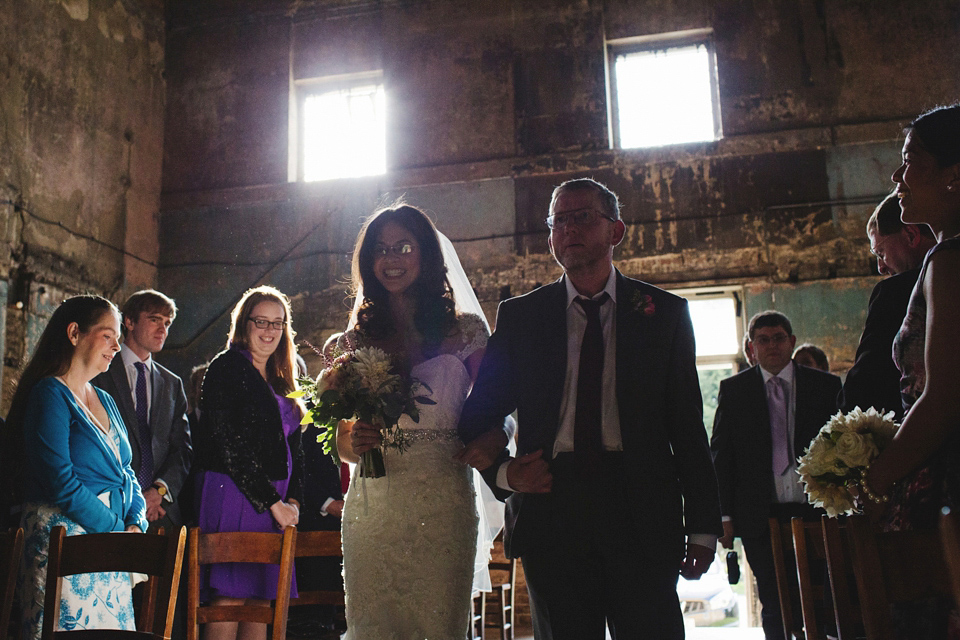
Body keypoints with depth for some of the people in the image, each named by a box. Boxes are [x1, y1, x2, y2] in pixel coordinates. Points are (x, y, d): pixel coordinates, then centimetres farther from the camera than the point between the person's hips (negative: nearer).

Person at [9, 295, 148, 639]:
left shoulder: (105, 401, 16)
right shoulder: (50, 394, -9)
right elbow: (61, 482, -18)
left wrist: (136, 524, -2)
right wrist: (117, 530, -15)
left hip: (111, 547, 8)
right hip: (65, 540, -7)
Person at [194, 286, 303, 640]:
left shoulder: (279, 381, 20)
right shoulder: (228, 367, -3)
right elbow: (230, 445, -12)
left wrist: (292, 500, 5)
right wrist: (273, 502, -11)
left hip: (273, 503, 7)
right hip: (234, 496, -7)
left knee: (261, 603, 5)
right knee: (230, 599, -8)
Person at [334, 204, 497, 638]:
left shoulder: (466, 332, 1)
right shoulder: (357, 340, 8)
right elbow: (342, 437, 11)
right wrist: (355, 445, -9)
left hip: (442, 503, -2)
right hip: (372, 505, 2)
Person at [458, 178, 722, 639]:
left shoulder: (665, 313, 8)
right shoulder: (518, 316, 10)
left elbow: (688, 425, 5)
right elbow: (479, 415, 14)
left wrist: (702, 527, 2)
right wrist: (503, 472, -5)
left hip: (642, 513, 0)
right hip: (549, 510, 1)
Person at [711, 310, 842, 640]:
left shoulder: (826, 386, 8)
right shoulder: (733, 389, 6)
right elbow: (720, 454, 5)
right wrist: (725, 514, -2)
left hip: (814, 512, 1)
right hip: (761, 516, 0)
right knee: (774, 610, 5)